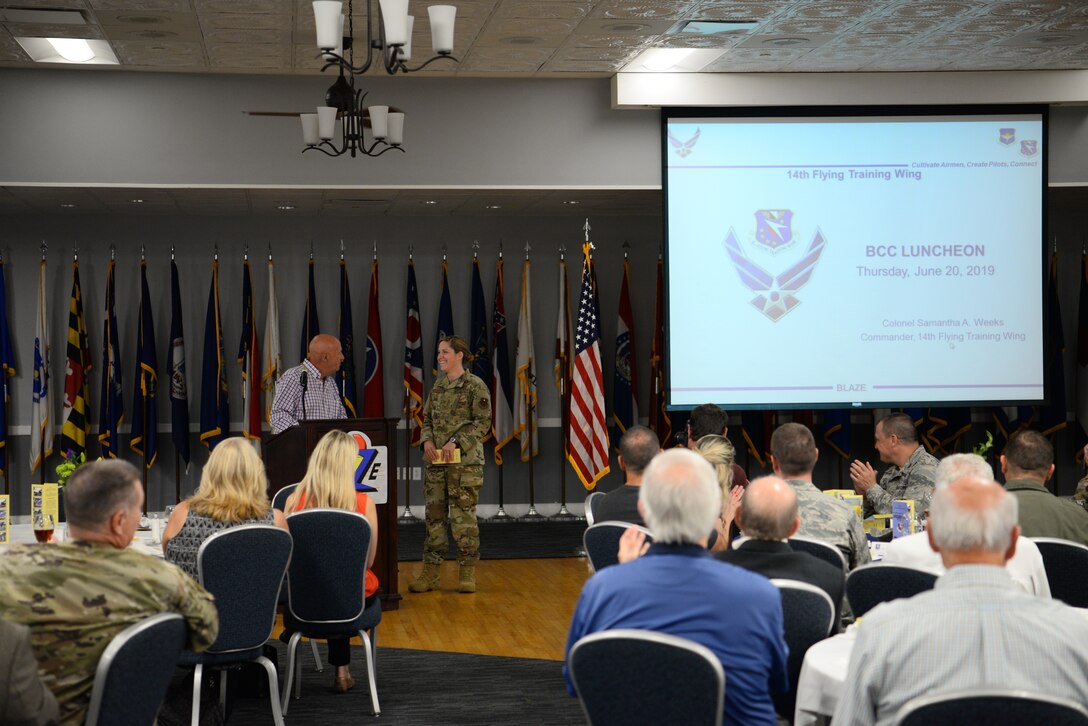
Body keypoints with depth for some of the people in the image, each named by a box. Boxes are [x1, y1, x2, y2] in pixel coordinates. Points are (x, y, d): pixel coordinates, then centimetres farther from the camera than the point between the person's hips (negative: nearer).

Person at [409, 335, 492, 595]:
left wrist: (455, 441, -17)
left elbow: (482, 422, -9)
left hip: (465, 460, -6)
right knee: (434, 515, 6)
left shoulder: (476, 386, -5)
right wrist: (427, 440, -1)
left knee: (463, 515, -4)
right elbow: (427, 419, 19)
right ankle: (430, 573, 10)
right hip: (436, 461, 6)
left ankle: (468, 573, 4)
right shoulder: (437, 386, 14)